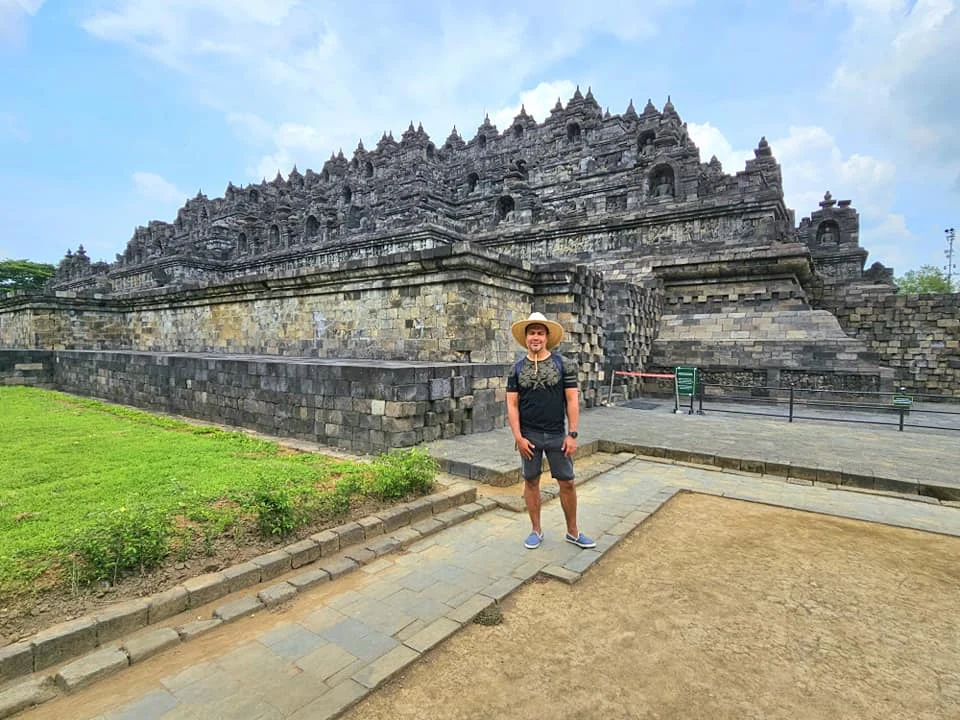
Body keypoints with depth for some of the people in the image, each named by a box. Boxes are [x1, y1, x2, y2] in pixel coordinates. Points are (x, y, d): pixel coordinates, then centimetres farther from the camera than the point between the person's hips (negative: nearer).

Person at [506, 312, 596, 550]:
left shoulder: (563, 365, -2)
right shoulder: (518, 369, 1)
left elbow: (572, 401, -3)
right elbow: (512, 404, 0)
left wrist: (572, 434, -8)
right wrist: (518, 437, -7)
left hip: (557, 435, -1)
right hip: (528, 436, 1)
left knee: (567, 483, 6)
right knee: (531, 482, 10)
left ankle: (573, 532, 24)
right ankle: (536, 530, 27)